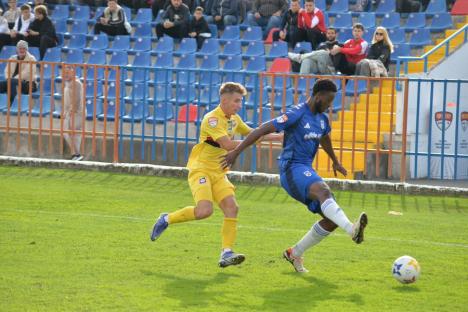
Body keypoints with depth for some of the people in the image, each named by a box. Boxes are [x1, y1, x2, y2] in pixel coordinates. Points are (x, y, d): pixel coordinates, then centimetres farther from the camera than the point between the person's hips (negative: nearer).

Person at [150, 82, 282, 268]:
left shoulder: (234, 119, 11)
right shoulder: (212, 119, -17)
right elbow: (227, 144, -28)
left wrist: (278, 137, 21)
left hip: (218, 172, 8)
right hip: (200, 169, -8)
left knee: (231, 207, -11)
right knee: (204, 210, -24)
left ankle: (227, 254, -12)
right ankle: (166, 220, -1)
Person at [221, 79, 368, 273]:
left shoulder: (322, 118, 14)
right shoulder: (297, 115, -12)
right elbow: (263, 130, -15)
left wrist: (335, 162, 51)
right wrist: (236, 152, -18)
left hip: (307, 171, 9)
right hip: (292, 169, -9)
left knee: (332, 220, 0)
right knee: (324, 191, -37)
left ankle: (294, 254, 15)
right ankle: (352, 230, -61)